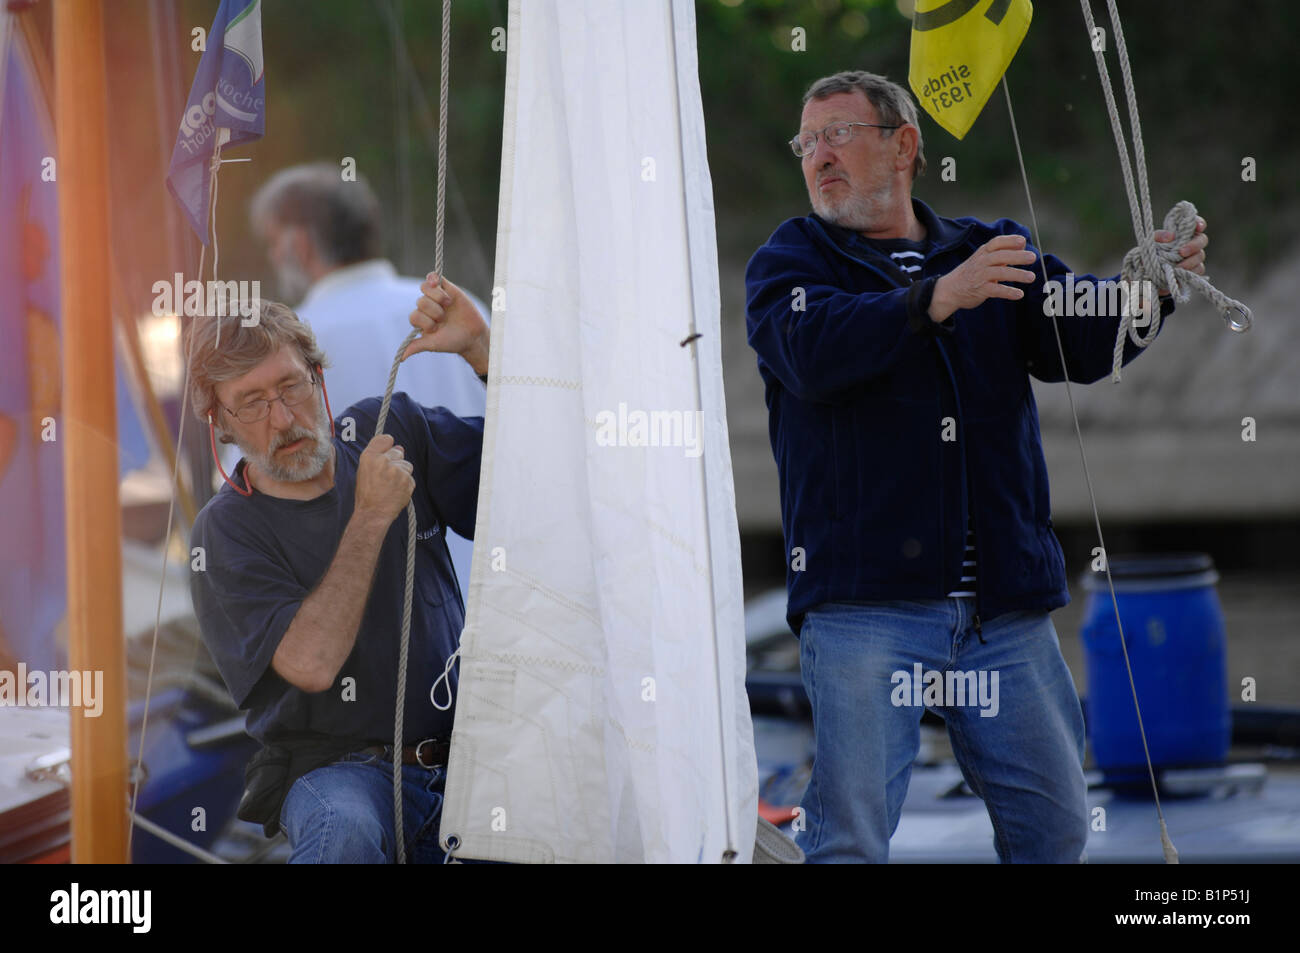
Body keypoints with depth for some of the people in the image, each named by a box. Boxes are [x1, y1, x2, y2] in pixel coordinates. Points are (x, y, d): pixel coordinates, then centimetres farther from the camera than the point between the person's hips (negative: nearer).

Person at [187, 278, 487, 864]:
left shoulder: (389, 430, 9)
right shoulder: (225, 532, -4)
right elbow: (311, 663, -18)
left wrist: (479, 348, -5)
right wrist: (372, 518, -15)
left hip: (458, 756, 4)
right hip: (339, 765, -4)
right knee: (346, 831, -39)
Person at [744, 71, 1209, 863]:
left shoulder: (1000, 254, 17)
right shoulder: (789, 263, 7)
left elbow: (1080, 341, 1)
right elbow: (811, 350, -14)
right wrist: (937, 299, -27)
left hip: (1005, 611, 3)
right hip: (863, 601, -3)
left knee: (1056, 825, 4)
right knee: (850, 833, -9)